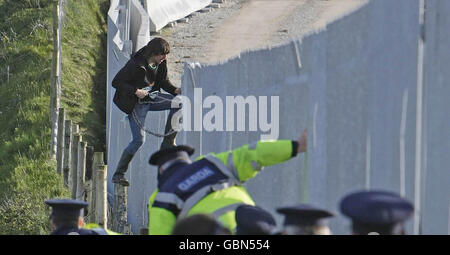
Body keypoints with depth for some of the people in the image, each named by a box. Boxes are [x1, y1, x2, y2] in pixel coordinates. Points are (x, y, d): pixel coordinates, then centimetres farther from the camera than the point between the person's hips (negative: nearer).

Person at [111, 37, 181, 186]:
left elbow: (163, 80, 13)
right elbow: (116, 82, -19)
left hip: (151, 97, 7)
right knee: (139, 139, -15)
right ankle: (118, 174, -4)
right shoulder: (135, 65, -23)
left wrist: (175, 90, -6)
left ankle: (168, 142, -1)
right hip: (136, 103, -7)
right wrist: (136, 91, -27)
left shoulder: (160, 63, -3)